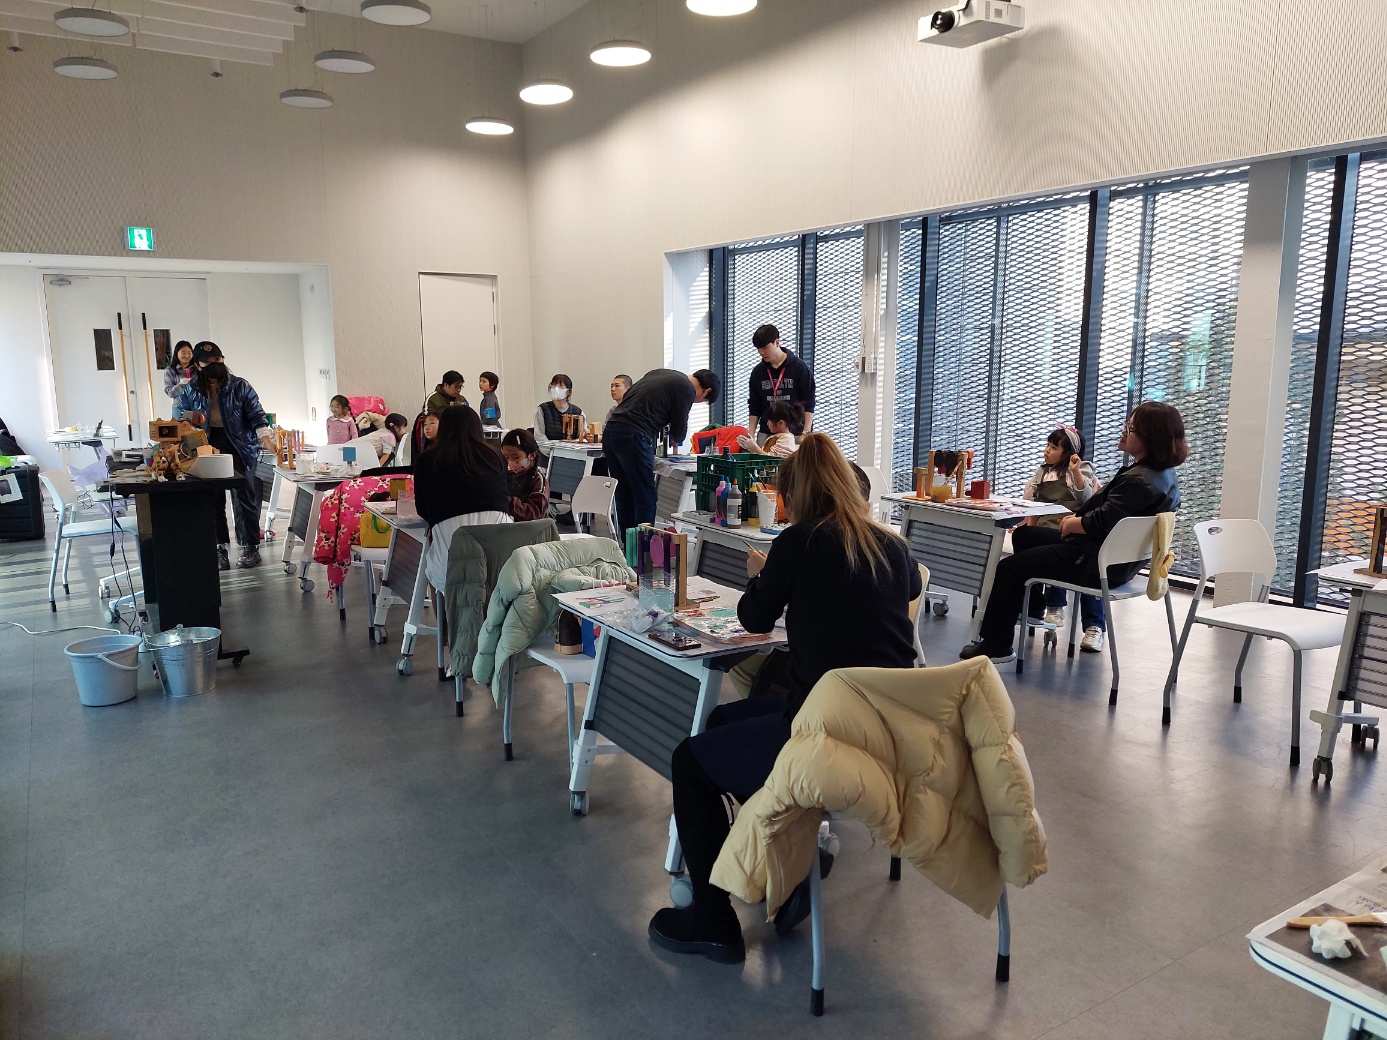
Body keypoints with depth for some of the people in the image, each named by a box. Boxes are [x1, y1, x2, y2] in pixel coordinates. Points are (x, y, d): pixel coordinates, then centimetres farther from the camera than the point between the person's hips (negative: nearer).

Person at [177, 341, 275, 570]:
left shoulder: (240, 387, -1)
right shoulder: (191, 391, 8)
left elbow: (257, 415, -5)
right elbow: (181, 417, 19)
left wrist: (267, 440, -20)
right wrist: (190, 418, -6)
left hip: (239, 447, -3)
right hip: (208, 447, 3)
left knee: (244, 496, -2)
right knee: (213, 499, 2)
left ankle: (250, 546, 7)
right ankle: (219, 548, 10)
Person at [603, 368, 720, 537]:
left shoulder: (660, 372, 22)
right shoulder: (687, 389, -2)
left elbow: (626, 397, 25)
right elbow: (679, 429, 4)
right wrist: (675, 439, 28)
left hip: (610, 430, 8)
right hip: (632, 437, -8)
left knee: (625, 498, 12)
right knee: (646, 498, -2)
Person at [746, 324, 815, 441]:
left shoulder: (799, 367, -2)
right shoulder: (757, 372, 10)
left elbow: (808, 404, -3)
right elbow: (754, 407, 14)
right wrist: (751, 436, 5)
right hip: (766, 434, 4)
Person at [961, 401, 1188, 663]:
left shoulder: (1140, 481, -27)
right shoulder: (1163, 474, 6)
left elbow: (1100, 523, -27)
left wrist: (1071, 524, -7)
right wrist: (1077, 519, 3)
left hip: (1102, 563, -11)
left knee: (1009, 568, -5)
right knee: (1023, 535, 25)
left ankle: (996, 645, 6)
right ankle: (1033, 607, 40)